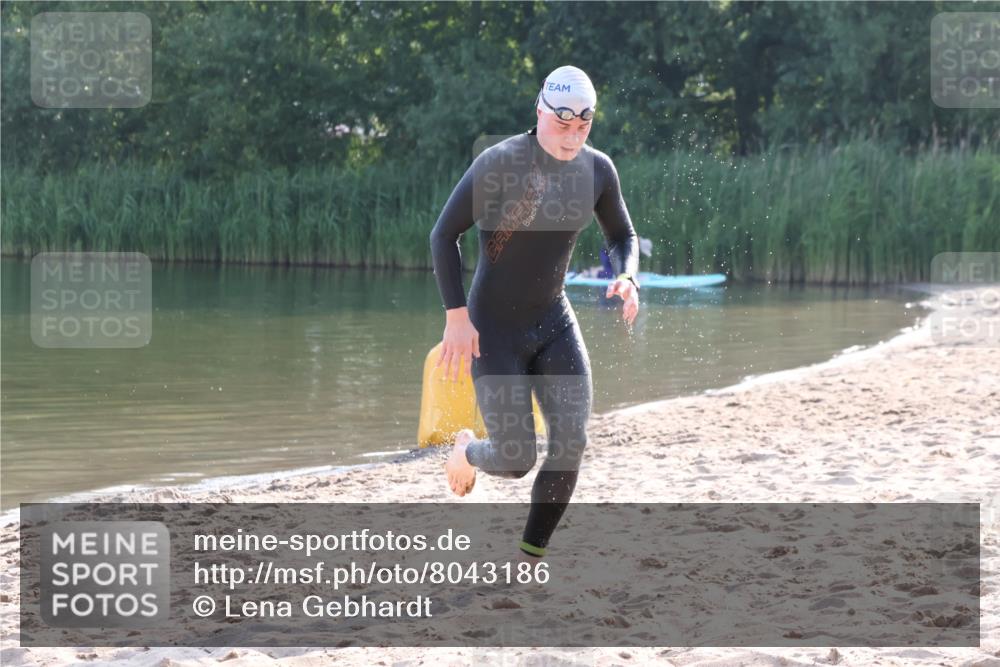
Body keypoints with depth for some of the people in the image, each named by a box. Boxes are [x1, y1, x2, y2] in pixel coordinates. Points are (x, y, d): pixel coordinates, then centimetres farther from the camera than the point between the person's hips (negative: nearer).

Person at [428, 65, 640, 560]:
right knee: (515, 460, -8)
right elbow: (444, 234, -16)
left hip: (553, 321, 5)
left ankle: (528, 564, 4)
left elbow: (622, 236, 11)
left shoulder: (597, 169, -3)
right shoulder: (500, 161, -20)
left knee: (571, 443, -11)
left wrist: (626, 278, -12)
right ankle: (467, 451, 31)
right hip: (492, 328, -5)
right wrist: (456, 316, -21)